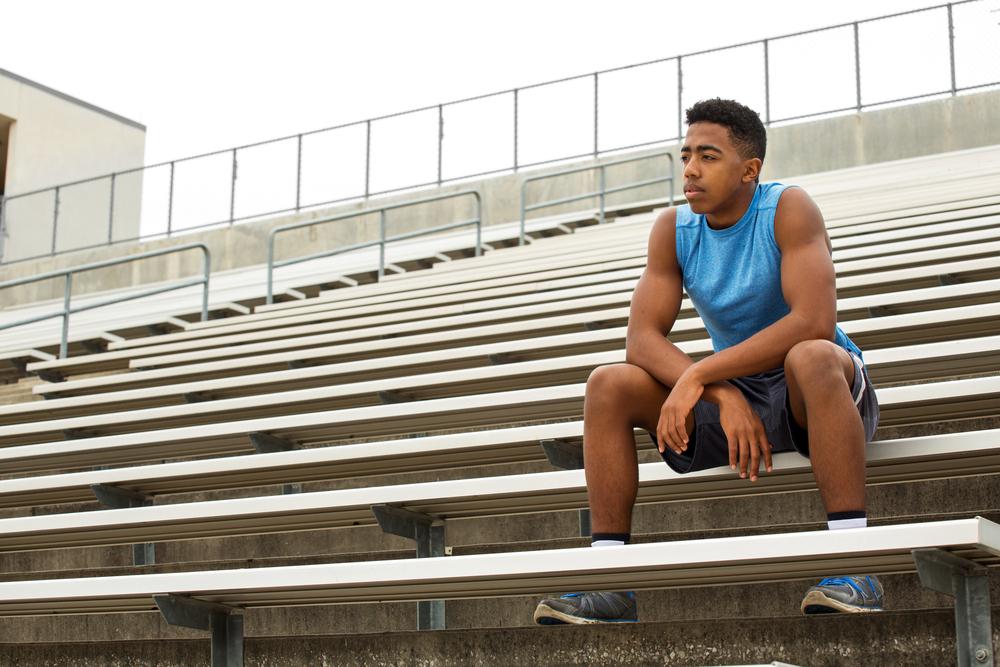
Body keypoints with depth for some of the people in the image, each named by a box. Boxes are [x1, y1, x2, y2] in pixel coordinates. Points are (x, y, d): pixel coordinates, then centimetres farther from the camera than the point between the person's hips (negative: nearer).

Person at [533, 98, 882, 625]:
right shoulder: (674, 229, -1)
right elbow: (641, 341, -9)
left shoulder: (789, 209, -15)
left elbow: (814, 322, -29)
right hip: (735, 392, 5)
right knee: (608, 384, -14)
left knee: (811, 357, -38)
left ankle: (853, 568, -38)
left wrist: (697, 377, -30)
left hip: (807, 399, -5)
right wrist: (722, 395, -26)